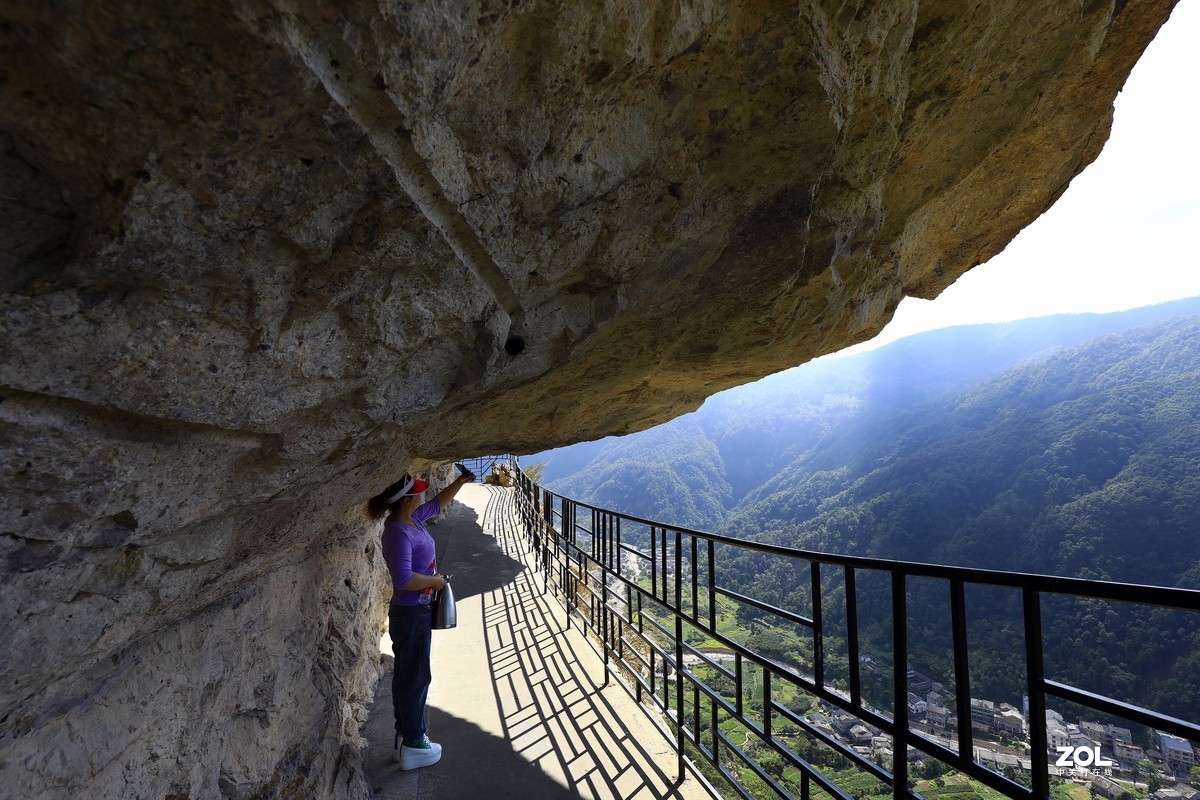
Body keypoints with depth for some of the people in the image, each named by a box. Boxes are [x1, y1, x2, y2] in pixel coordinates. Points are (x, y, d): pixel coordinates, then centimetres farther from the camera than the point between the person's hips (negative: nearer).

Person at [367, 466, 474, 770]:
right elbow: (403, 578, -33)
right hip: (411, 614, -9)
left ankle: (406, 735, 35)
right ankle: (413, 746, 19)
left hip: (415, 611, 9)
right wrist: (434, 580, -19)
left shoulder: (412, 518, 1)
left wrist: (461, 481, 17)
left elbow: (438, 503, 19)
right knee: (416, 678, 4)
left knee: (406, 674, 20)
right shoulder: (399, 533, -26)